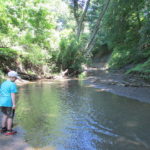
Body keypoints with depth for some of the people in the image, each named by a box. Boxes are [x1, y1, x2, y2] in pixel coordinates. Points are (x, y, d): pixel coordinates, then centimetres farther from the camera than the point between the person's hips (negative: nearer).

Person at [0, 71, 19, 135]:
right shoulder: (13, 84, -13)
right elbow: (13, 95, -18)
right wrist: (14, 104, -18)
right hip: (9, 103, -7)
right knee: (10, 117, 4)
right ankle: (9, 131, 11)